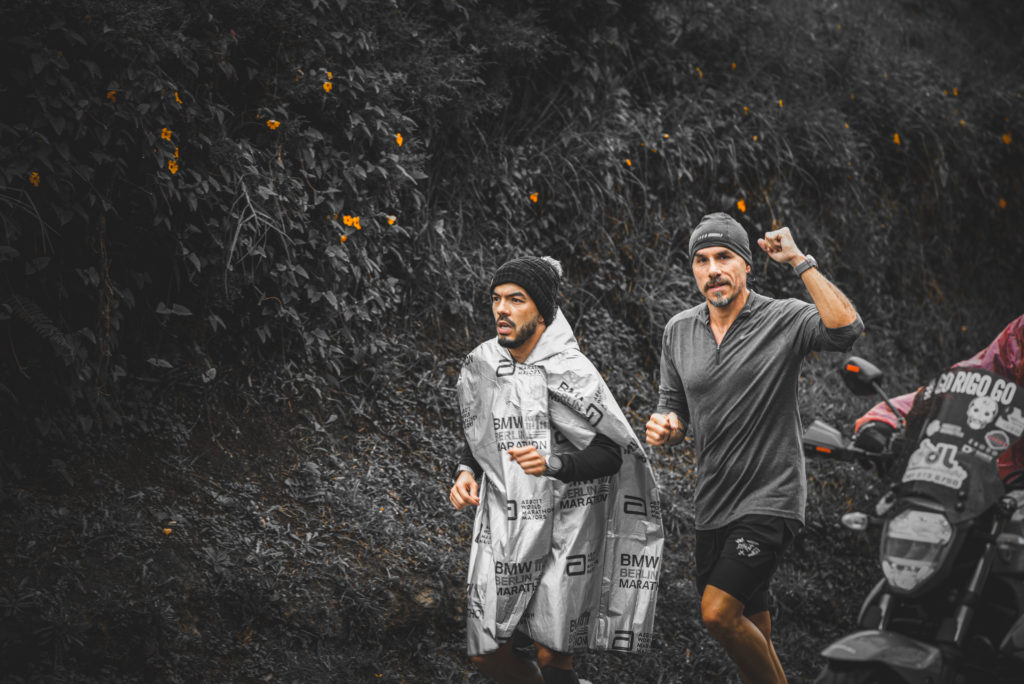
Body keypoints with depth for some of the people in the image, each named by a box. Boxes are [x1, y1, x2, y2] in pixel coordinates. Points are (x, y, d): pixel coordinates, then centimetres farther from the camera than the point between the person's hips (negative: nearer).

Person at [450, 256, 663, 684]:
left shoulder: (571, 372, -14)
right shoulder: (480, 367, 1)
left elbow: (611, 455, -12)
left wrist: (554, 464, -29)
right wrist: (466, 473, -4)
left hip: (566, 527, -4)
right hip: (505, 525, 5)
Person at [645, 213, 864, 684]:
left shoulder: (783, 319, -9)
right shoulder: (678, 331, 8)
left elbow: (846, 330, -28)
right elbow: (674, 407, 18)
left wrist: (799, 261, -26)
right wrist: (664, 426, -6)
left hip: (769, 499, -6)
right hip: (713, 503, 6)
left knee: (718, 613, -19)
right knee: (752, 634, 13)